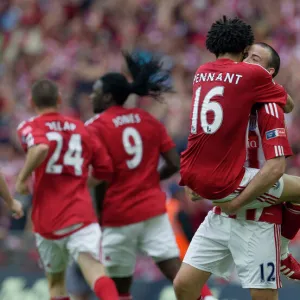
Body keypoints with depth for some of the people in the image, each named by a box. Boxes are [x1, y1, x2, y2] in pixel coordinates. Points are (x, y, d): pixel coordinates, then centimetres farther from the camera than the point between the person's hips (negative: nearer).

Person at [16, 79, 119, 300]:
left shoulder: (30, 128, 3)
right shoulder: (81, 128, 14)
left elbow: (41, 148, -21)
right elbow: (106, 171, 14)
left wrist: (23, 178, -8)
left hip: (47, 217, -1)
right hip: (81, 213, 1)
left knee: (55, 282, 19)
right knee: (93, 267, -18)